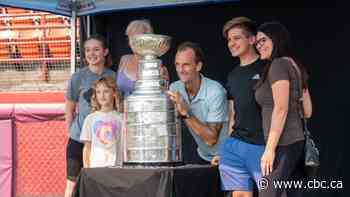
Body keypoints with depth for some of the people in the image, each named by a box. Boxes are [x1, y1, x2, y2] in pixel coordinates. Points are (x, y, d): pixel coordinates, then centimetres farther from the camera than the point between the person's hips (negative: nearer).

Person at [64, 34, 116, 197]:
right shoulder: (78, 77, -4)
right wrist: (72, 131, 3)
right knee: (73, 183, -1)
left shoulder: (113, 77, 2)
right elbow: (69, 110, 5)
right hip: (79, 140, -2)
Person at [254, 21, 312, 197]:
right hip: (295, 141, 10)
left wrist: (270, 148, -19)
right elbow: (307, 111, 19)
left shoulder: (279, 64, -8)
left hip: (283, 144, -10)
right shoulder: (294, 65, 19)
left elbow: (281, 108, -17)